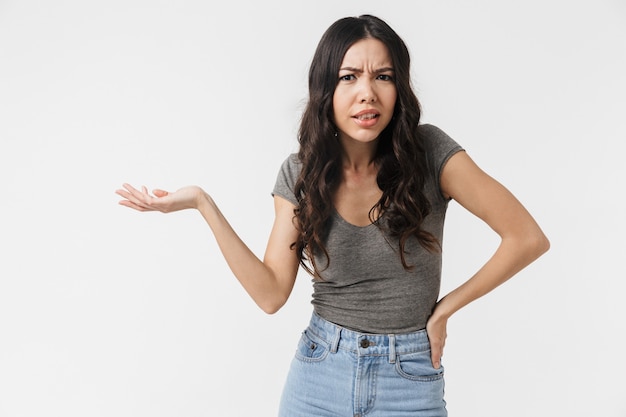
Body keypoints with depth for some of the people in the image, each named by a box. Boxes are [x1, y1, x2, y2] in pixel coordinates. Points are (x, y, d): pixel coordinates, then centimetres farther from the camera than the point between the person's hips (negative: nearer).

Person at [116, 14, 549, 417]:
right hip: (319, 373, 2)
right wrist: (203, 203, -13)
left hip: (410, 380, -2)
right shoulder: (300, 174, -6)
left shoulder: (428, 152, -14)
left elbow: (528, 238, -10)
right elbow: (271, 293, -9)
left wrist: (446, 307, -7)